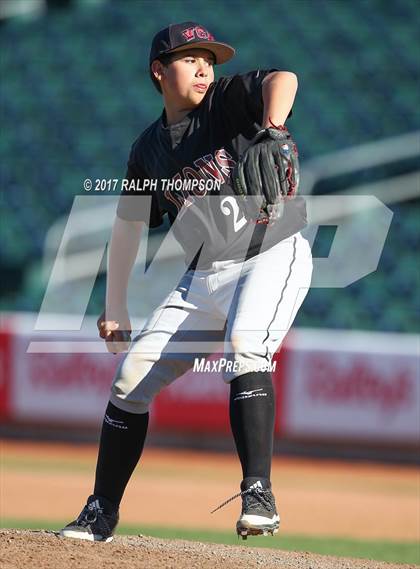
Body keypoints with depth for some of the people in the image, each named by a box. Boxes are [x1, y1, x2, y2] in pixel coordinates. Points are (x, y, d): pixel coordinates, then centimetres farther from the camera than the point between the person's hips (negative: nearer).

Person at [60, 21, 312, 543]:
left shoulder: (228, 101, -4)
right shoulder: (149, 149, 11)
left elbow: (283, 79, -26)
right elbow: (128, 224, 22)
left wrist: (271, 132, -46)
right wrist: (114, 308, 20)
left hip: (273, 255, -6)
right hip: (202, 280, 6)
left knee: (245, 347, -33)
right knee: (132, 374, 3)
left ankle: (258, 495, -34)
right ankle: (101, 515, 16)